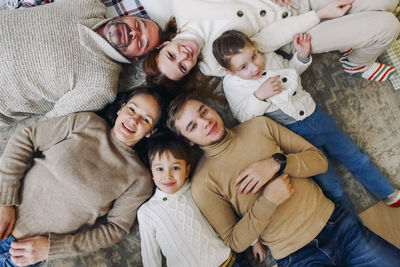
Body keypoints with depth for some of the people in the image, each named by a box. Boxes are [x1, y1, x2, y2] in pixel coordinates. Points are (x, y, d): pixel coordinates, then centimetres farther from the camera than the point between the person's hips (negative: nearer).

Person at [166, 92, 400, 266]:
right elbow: (234, 242, -6)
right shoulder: (203, 183, -8)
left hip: (334, 221, 4)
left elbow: (319, 160, 3)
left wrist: (277, 162, -16)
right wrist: (267, 201, -19)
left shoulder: (260, 125, 2)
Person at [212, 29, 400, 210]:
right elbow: (242, 118, -13)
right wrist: (259, 96, -26)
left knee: (357, 159, 14)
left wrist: (302, 55, 2)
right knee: (328, 185, -3)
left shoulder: (269, 56, 1)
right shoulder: (231, 84, -11)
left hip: (313, 114, 5)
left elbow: (291, 70, 21)